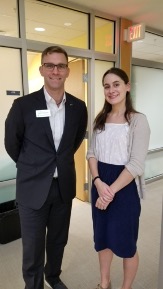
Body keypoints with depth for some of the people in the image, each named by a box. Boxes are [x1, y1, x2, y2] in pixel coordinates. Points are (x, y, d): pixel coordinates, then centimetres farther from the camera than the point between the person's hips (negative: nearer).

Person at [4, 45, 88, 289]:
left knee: (58, 241, 22)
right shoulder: (23, 105, -12)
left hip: (64, 186, 4)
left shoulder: (78, 107, -2)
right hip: (33, 188, -3)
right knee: (33, 248, 11)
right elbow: (11, 144, 1)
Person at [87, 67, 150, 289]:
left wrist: (111, 191, -17)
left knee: (125, 242, 12)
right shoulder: (100, 119, 6)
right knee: (102, 236, 20)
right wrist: (98, 182, -13)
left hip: (125, 187, -5)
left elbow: (136, 165, -17)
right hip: (100, 185, 6)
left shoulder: (138, 120, -11)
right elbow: (92, 152, 3)